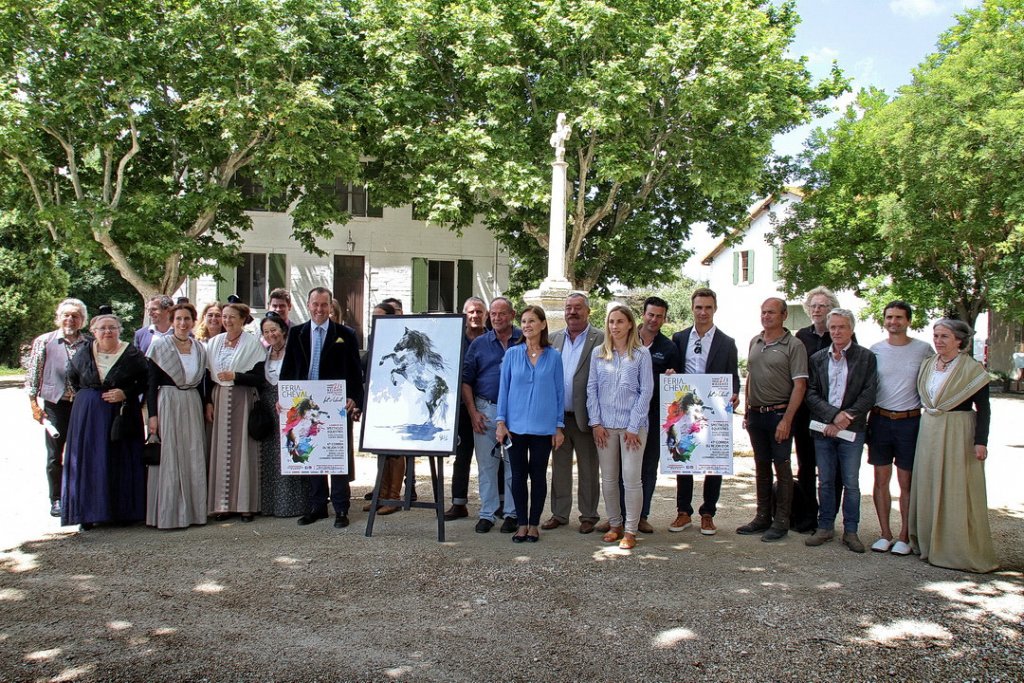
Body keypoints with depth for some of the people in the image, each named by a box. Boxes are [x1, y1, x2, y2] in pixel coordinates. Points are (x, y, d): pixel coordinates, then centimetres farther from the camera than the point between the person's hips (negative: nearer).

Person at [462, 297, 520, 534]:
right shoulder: (479, 344, 6)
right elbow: (466, 380, 6)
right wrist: (473, 412, -1)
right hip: (485, 411, 2)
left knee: (514, 465, 5)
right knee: (486, 465, 6)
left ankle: (512, 514, 16)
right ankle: (487, 514, 16)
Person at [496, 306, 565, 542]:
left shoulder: (553, 357, 1)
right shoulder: (512, 354, 2)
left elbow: (559, 392, 4)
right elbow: (504, 388, 4)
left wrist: (559, 427, 1)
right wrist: (500, 421, -3)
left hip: (543, 427, -1)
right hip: (516, 424, 1)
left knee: (538, 475, 7)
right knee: (518, 475, 6)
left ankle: (534, 524, 18)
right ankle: (521, 524, 17)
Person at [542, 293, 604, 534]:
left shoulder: (601, 340, -5)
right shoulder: (554, 339, 10)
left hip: (584, 417, -4)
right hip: (558, 416, 4)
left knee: (588, 470, 7)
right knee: (559, 467, 13)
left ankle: (588, 516, 19)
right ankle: (559, 514, 24)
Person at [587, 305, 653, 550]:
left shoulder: (641, 354, -1)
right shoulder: (598, 354, 6)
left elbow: (646, 391, -3)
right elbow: (592, 388, 7)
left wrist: (633, 427, -8)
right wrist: (595, 423, 0)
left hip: (632, 425, -3)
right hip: (605, 426, 3)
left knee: (631, 478, -2)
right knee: (608, 479, 9)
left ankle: (630, 530, 8)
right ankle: (614, 524, 22)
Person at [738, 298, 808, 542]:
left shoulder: (794, 345, -8)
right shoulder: (754, 342, 11)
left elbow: (799, 385, -12)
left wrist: (786, 420, -17)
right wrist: (747, 412, 12)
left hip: (779, 414, -6)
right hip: (756, 413, 6)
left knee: (782, 468, 2)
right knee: (761, 467, 12)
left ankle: (781, 522, 10)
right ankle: (763, 517, 22)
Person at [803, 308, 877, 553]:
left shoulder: (866, 357, 1)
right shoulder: (817, 359, 8)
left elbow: (869, 394, -5)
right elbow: (811, 394, 2)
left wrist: (846, 418, -14)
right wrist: (833, 415, -13)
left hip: (852, 430, -2)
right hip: (823, 429, 2)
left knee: (851, 483, 3)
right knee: (825, 482, 9)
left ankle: (850, 531, 12)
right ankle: (825, 527, 18)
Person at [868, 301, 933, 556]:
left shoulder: (923, 349, -1)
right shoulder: (874, 350, 4)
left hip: (910, 421, -2)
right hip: (879, 420, 2)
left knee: (907, 482, 4)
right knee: (881, 480, 6)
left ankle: (904, 536, 13)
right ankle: (885, 533, 16)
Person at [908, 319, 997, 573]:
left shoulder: (972, 369, -7)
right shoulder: (927, 366, 9)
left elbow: (983, 409, -8)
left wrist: (980, 441, -15)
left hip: (959, 435, -6)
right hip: (929, 433, 6)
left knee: (958, 492, -3)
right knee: (929, 489, 9)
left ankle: (962, 550, 6)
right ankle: (932, 544, 19)